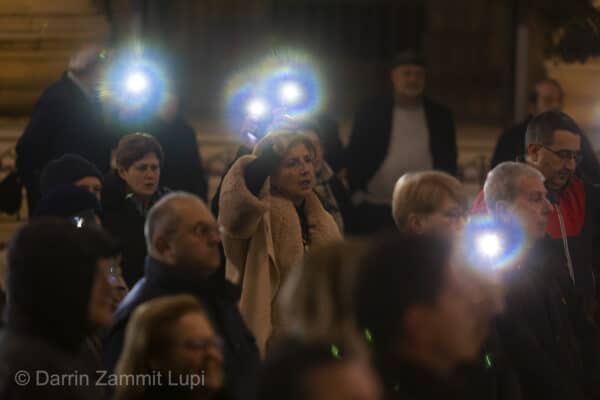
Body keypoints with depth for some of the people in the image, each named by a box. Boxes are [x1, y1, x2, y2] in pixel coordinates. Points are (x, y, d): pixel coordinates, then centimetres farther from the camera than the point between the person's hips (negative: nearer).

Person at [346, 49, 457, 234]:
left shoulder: (440, 116, 10)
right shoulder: (370, 112, 4)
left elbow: (448, 164, 12)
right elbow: (354, 158, 4)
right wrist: (356, 197, -4)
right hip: (374, 212, -1)